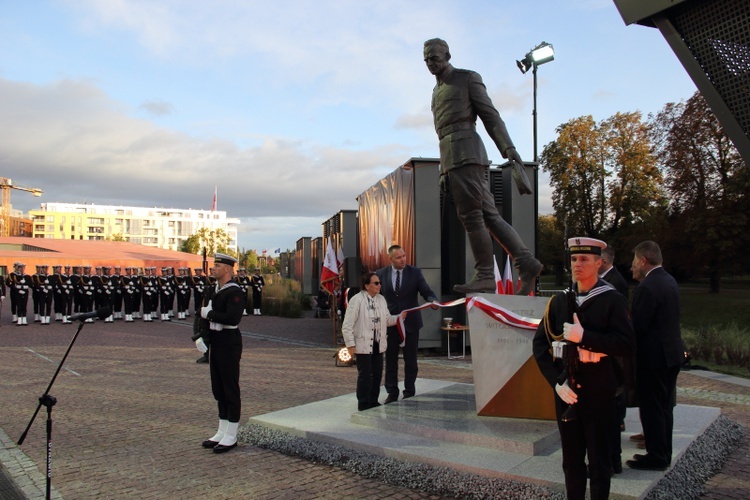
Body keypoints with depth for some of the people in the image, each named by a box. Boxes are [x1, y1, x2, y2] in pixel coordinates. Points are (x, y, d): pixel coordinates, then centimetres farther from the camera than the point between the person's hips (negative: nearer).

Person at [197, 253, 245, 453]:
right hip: (215, 343, 9)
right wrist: (199, 336, 2)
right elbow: (203, 313, 15)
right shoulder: (214, 290, 14)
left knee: (230, 389, -1)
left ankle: (231, 436, 7)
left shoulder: (234, 292, -15)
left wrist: (209, 314, -17)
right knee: (218, 389, 15)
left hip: (229, 343, -9)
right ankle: (222, 432, 25)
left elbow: (233, 318, -27)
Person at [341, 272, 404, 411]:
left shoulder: (381, 299, 8)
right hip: (363, 345, -6)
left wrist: (399, 317, -6)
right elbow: (347, 325, -12)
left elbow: (387, 320, 12)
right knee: (365, 375, 1)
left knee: (377, 374, 12)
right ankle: (363, 404, 15)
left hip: (378, 344, 6)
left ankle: (373, 402, 27)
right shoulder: (357, 300, -12)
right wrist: (350, 345, -14)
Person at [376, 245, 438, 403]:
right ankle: (392, 393, 21)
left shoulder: (415, 272, -4)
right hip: (389, 323, 1)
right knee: (390, 360, 8)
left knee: (410, 360, 7)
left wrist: (433, 301, -30)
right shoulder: (381, 274, -1)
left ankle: (409, 393, 19)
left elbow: (426, 291, -9)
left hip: (410, 323, -1)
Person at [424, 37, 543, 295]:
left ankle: (485, 276, -10)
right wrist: (445, 170, 20)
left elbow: (490, 115, -2)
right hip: (449, 156, 8)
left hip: (465, 151, -8)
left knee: (471, 216, -12)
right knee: (488, 214, 1)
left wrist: (508, 148, -12)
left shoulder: (468, 78, 7)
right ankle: (526, 261, -1)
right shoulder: (437, 90, 28)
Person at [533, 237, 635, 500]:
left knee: (599, 458, 8)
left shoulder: (613, 300, -5)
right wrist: (556, 381, -7)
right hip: (565, 389, 4)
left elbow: (627, 345, -16)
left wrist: (584, 336, -24)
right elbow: (540, 343, 4)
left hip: (599, 392, -4)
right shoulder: (559, 300, 6)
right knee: (571, 458, 14)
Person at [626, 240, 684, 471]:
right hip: (672, 353, 10)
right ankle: (664, 453, 29)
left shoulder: (648, 287, -21)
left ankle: (656, 457, 10)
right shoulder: (669, 281, 9)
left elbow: (638, 326, -21)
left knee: (651, 409, 1)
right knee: (664, 407, 18)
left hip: (653, 356, -10)